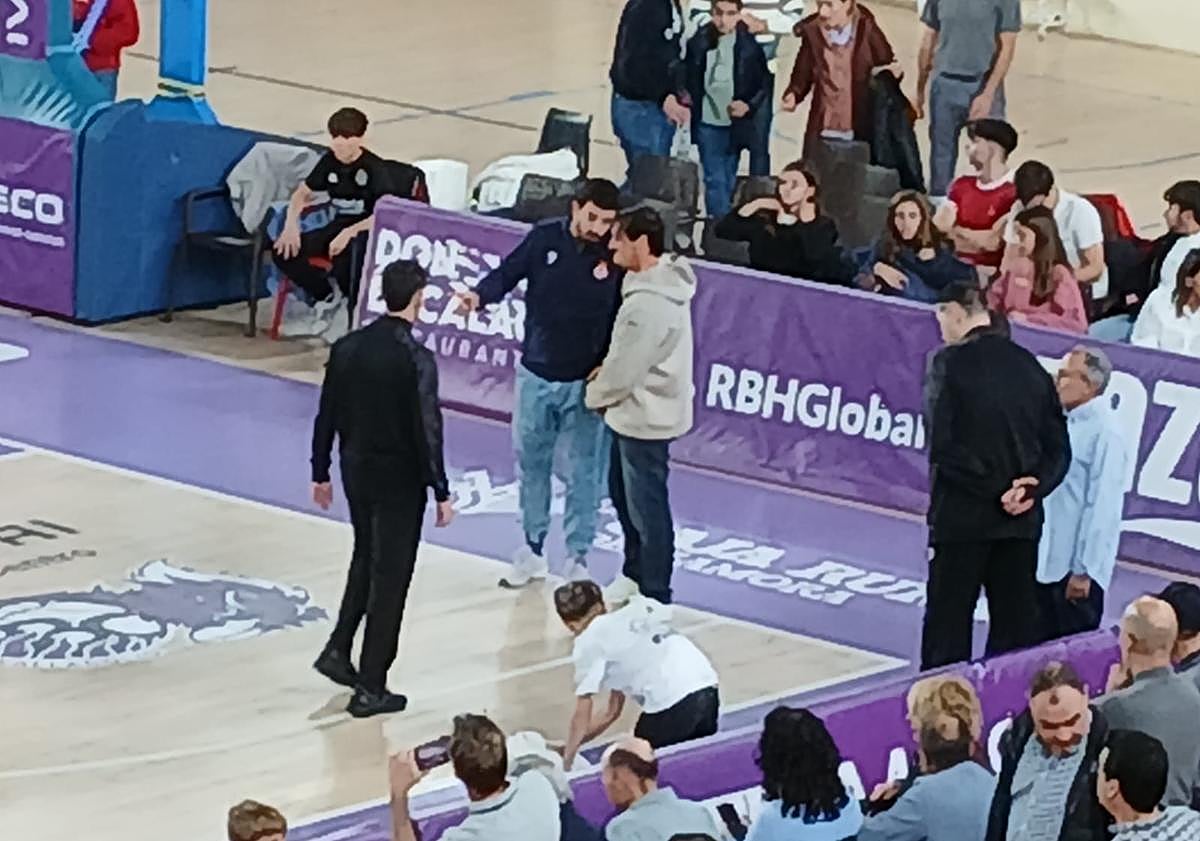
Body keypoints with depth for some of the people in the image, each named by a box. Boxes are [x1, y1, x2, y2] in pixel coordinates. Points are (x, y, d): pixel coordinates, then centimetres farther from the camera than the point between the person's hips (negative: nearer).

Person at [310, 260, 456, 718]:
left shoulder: (347, 348, -2)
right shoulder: (416, 359, -20)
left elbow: (327, 416, 4)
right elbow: (427, 431, -20)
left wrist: (320, 473, 16)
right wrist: (441, 492, -11)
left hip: (356, 470, 6)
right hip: (399, 479, -6)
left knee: (366, 559, 28)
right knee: (390, 577, 4)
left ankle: (338, 650, 24)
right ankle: (370, 688, 8)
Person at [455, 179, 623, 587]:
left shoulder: (616, 256, -11)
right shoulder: (545, 238, -8)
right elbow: (508, 272, -6)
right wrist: (480, 295, -26)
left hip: (584, 383, -3)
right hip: (536, 375, 3)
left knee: (583, 472, 3)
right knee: (530, 462, 14)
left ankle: (577, 557, 15)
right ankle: (533, 549, 29)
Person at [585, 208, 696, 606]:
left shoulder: (649, 302, -28)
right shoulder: (662, 280, 4)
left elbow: (625, 367, -23)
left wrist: (596, 394, -5)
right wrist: (607, 371, 3)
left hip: (644, 420, -11)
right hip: (636, 412, 11)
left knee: (646, 507, 0)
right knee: (623, 493, 24)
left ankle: (655, 597, 10)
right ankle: (635, 573, 40)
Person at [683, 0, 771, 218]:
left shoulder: (749, 45, -9)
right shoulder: (698, 42, -7)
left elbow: (765, 83, -1)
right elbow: (687, 77, 8)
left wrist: (748, 106, -15)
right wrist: (685, 97, -10)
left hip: (735, 124, 1)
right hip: (707, 123, -1)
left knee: (728, 182, 13)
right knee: (715, 180, -5)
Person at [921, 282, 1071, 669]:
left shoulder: (949, 364, -8)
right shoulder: (1030, 366, 7)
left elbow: (942, 445, -15)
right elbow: (1058, 448, 5)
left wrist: (995, 490, -10)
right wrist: (1030, 488, -5)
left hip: (962, 519, -5)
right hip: (1023, 521, 5)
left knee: (947, 636, 1)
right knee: (1015, 629, 8)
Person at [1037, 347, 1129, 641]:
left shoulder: (1105, 432, -15)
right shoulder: (1067, 423, 11)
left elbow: (1101, 507, -18)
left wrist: (1083, 571, -18)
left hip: (1075, 572, -8)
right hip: (1046, 565, 8)